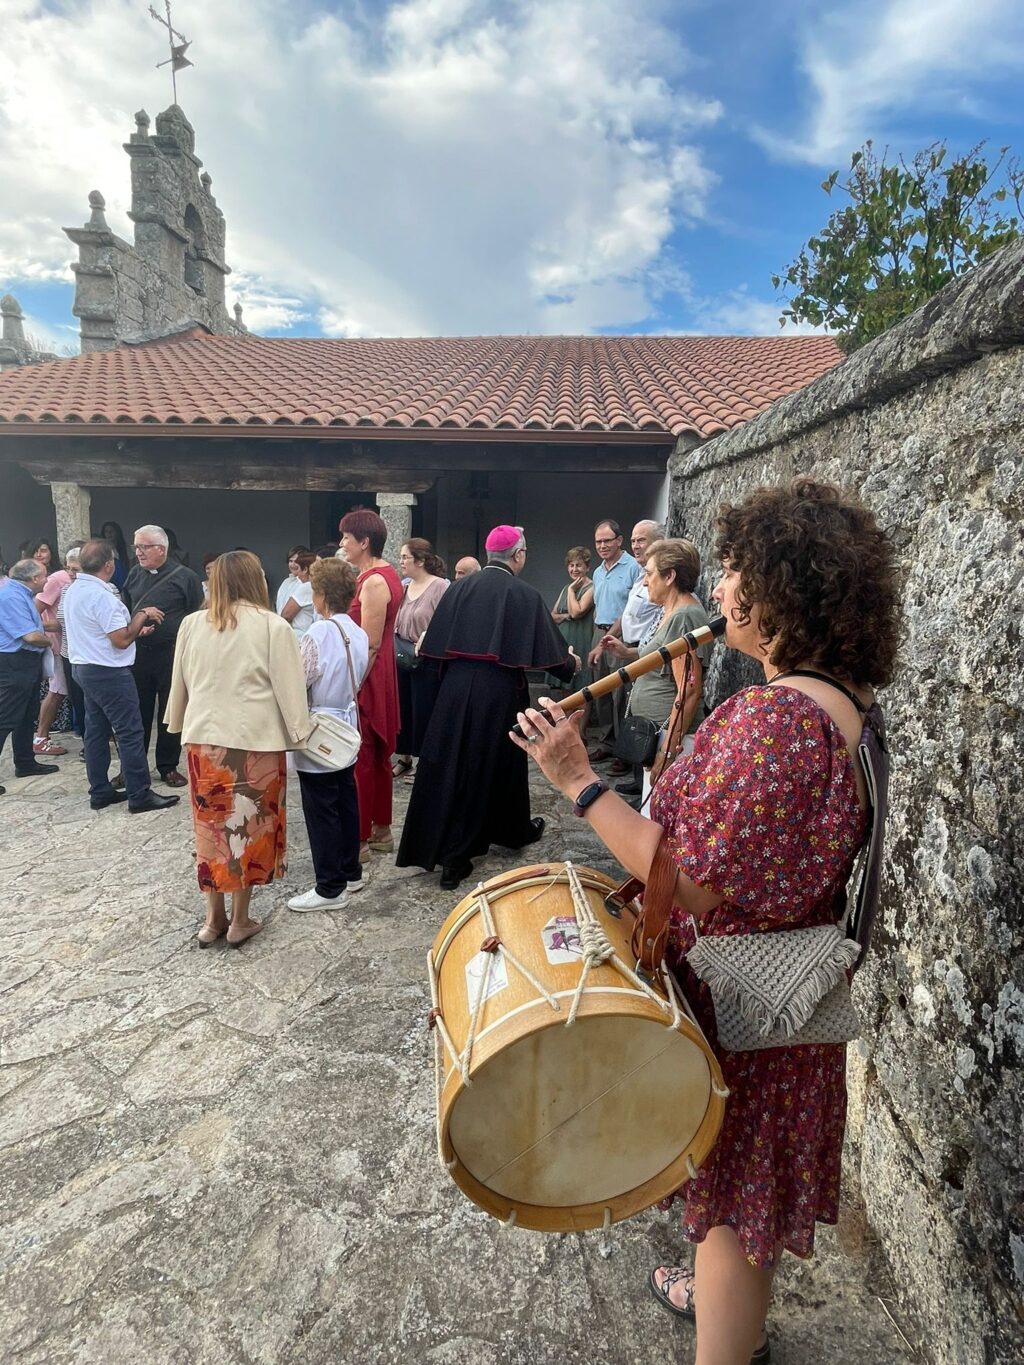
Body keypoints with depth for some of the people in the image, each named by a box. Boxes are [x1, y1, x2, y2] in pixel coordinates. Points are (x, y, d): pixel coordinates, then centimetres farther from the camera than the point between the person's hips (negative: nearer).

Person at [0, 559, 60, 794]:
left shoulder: (22, 594, 12)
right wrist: (51, 641, -5)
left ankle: (25, 763, 30)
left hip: (27, 663, 11)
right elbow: (31, 636, -23)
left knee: (27, 715, 19)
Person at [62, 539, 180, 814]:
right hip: (109, 672, -10)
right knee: (130, 733, -4)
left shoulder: (73, 590, 9)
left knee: (97, 731, 13)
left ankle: (100, 792, 20)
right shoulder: (101, 595, -21)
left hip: (84, 668, 10)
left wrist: (135, 629, 12)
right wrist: (142, 615, -10)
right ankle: (140, 796, 0)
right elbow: (122, 640, -21)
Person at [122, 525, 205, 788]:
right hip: (138, 653, 4)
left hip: (172, 655, -4)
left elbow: (198, 616, -5)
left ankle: (168, 766, 18)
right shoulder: (135, 575, 9)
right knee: (137, 711, 9)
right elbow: (126, 611, 19)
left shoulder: (185, 577, -5)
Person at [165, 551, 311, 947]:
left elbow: (180, 684, 14)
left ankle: (213, 918, 25)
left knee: (211, 826, 14)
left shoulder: (191, 624, 4)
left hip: (203, 739, 4)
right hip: (254, 741, -4)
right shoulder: (273, 626, -9)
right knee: (249, 827, 9)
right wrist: (299, 733, 1)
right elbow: (288, 688, -8)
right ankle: (240, 921, 19)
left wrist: (180, 725, 27)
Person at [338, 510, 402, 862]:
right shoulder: (386, 573, 12)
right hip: (379, 674, 10)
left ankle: (359, 839, 9)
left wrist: (352, 688, -21)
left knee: (359, 758, -1)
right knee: (378, 755, 16)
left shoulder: (373, 582, -18)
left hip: (367, 678, -10)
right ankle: (381, 829, 28)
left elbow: (370, 644, -22)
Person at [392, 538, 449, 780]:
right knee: (402, 709, 13)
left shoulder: (441, 586, -12)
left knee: (424, 713, 2)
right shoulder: (402, 587, 10)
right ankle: (403, 759, 28)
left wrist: (427, 636, -27)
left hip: (427, 662, -7)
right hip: (402, 659, 7)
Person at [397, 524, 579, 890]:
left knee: (451, 763, 8)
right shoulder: (525, 595, -7)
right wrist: (571, 663, 17)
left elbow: (436, 642, 4)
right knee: (497, 761, 14)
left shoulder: (460, 587, 3)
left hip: (456, 687, 3)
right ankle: (513, 829, 35)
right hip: (499, 691, -3)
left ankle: (434, 844, 12)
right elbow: (547, 649, -3)